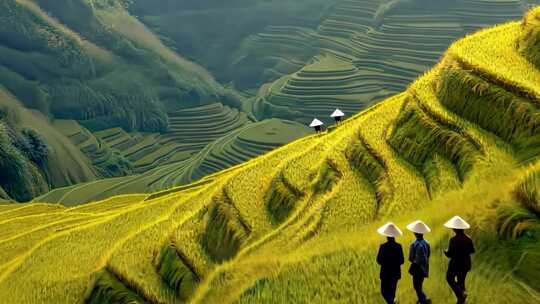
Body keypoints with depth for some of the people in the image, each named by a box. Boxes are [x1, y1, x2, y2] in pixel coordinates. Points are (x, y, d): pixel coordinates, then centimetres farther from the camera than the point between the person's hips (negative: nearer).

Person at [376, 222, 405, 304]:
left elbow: (379, 261, -12)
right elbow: (402, 261, -3)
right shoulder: (398, 246, -8)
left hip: (386, 273, -3)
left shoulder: (383, 247, -17)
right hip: (396, 272, 3)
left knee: (384, 291, 8)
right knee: (392, 290, 19)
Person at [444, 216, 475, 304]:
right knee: (461, 280, 20)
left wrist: (446, 252, 0)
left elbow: (450, 254, -21)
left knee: (449, 278, 17)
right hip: (466, 263, 6)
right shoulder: (468, 239, -5)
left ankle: (461, 294, -1)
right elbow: (472, 250, 6)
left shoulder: (454, 240, -23)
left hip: (456, 263, -6)